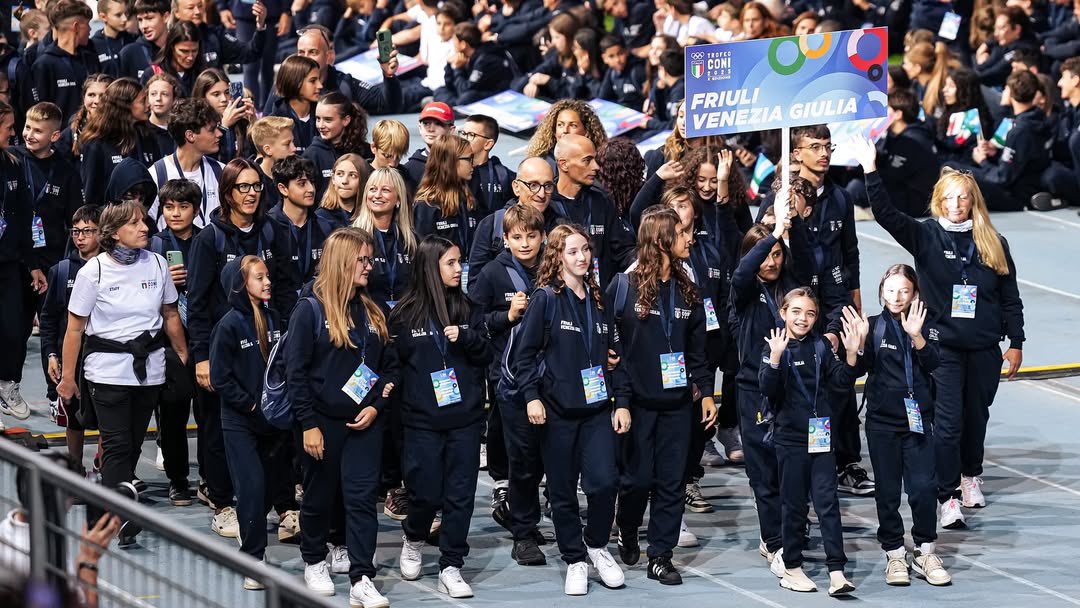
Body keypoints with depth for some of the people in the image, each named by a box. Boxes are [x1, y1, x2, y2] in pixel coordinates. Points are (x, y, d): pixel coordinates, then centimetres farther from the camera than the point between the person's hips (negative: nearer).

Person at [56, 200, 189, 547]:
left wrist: (185, 358, 18)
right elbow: (75, 328, -2)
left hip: (149, 368, 4)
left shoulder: (156, 264, 3)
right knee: (117, 444, -11)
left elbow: (170, 316, 16)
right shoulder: (94, 271, -7)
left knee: (133, 443, 8)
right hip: (108, 370, -4)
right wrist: (67, 377, -2)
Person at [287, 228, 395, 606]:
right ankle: (314, 563, 32)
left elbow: (389, 364, 13)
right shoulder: (310, 310, -7)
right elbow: (295, 371, -9)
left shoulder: (372, 313, 8)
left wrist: (377, 406, -3)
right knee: (319, 496, 11)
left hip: (365, 422, 3)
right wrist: (308, 423, -13)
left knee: (362, 497, -5)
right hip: (324, 421, -3)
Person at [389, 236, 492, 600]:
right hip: (422, 420, -2)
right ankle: (414, 539, 31)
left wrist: (466, 338, -11)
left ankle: (451, 568, 9)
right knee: (426, 493, -1)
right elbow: (393, 362, 3)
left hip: (466, 418, 2)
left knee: (460, 495, 1)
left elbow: (487, 356, 7)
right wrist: (390, 399, -2)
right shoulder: (404, 314, -2)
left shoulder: (468, 310, 6)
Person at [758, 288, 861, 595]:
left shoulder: (820, 346, 6)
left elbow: (842, 380, 1)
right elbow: (767, 389, -16)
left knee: (828, 502, -3)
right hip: (790, 436, -2)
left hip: (821, 435, 2)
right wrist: (775, 358, -31)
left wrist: (851, 354, -14)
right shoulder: (774, 347, -5)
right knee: (794, 504, 5)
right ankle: (792, 569, 16)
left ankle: (836, 572, -7)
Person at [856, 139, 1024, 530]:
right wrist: (870, 171, -27)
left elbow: (1011, 299, 9)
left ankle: (970, 477, 38)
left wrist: (1016, 343, 6)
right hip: (943, 346, -3)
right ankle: (949, 498, -8)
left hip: (985, 348, 3)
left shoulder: (994, 244, 4)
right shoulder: (927, 237, -2)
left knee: (976, 416, 16)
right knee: (948, 421, -9)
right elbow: (885, 214, -16)